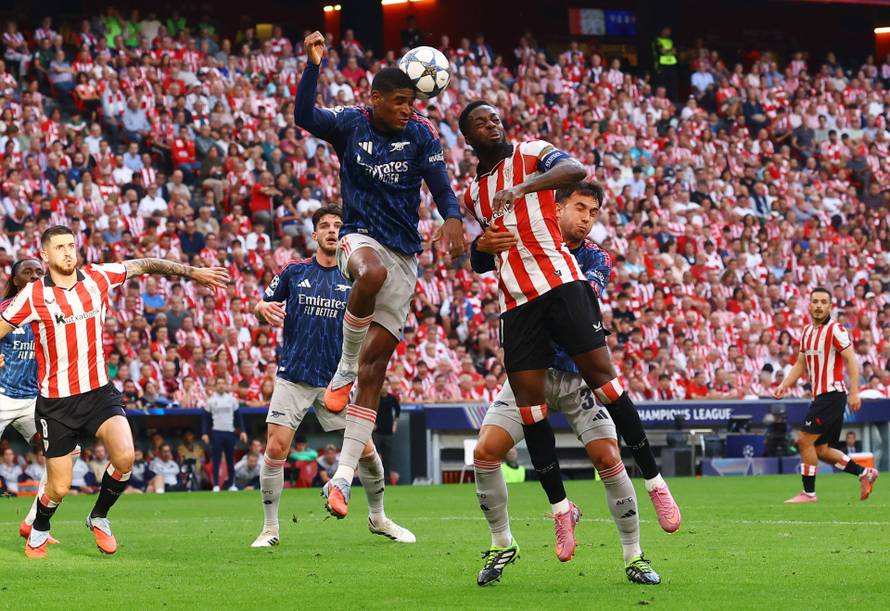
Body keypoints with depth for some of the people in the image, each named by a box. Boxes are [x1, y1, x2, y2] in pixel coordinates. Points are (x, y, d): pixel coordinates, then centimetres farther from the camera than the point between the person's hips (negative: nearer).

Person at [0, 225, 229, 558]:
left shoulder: (97, 278, 1)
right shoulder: (33, 295, -8)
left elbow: (142, 265, 15)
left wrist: (193, 272, 19)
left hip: (99, 393, 2)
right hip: (56, 402, -2)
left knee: (124, 456, -22)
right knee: (58, 489, -1)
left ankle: (99, 517, 7)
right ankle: (38, 531, 34)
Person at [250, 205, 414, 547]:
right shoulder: (294, 272, 4)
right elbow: (264, 309, 10)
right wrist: (263, 308, -13)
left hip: (337, 379, 1)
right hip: (294, 375, -1)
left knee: (366, 450, -1)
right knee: (276, 449, -11)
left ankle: (378, 519, 21)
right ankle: (270, 529, 1)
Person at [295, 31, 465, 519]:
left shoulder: (420, 134, 0)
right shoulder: (351, 125, -2)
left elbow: (441, 185, -6)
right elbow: (304, 117, -17)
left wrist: (452, 218, -27)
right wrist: (314, 65, -29)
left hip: (405, 256, 2)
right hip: (360, 238, -2)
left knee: (376, 362, -3)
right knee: (373, 273, -42)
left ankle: (344, 475, -2)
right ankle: (344, 372, -20)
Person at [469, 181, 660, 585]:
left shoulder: (596, 259, 1)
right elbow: (481, 264, -16)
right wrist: (483, 245, -40)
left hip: (577, 374, 0)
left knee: (609, 460, -11)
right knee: (485, 452, -12)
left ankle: (634, 556, 3)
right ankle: (502, 544, 8)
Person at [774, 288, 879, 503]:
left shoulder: (835, 330, -11)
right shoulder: (807, 331, 14)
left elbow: (851, 360, -15)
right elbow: (801, 364, 21)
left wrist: (854, 393, -23)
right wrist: (784, 385, 7)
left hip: (832, 394, -8)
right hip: (820, 395, 8)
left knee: (805, 440, -11)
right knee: (820, 450, 9)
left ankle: (809, 493, -3)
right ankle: (864, 473, 20)